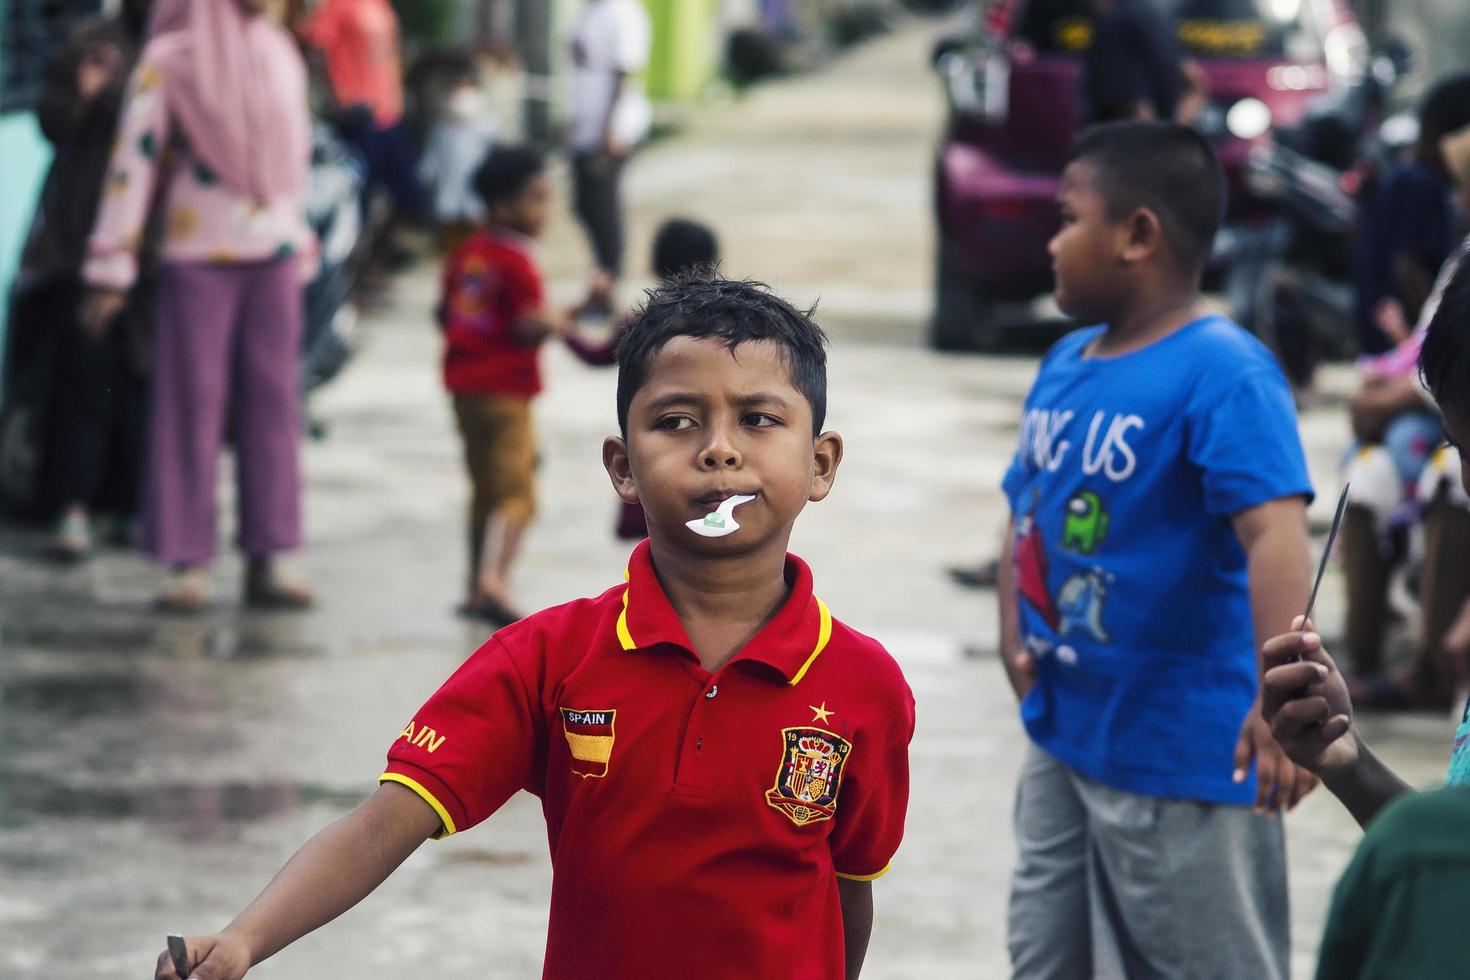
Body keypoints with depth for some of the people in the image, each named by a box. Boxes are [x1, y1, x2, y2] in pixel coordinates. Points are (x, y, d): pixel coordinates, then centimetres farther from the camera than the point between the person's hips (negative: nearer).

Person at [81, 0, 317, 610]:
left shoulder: (281, 53, 11)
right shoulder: (168, 59, -5)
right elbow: (132, 161, -7)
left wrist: (302, 248, 18)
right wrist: (110, 272, -9)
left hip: (275, 258, 5)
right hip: (197, 256, -5)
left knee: (272, 401, 3)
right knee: (191, 402, -3)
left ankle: (265, 561, 7)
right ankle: (188, 564, 2)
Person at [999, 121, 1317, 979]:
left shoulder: (1224, 374, -19)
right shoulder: (1066, 363, 7)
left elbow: (1274, 528, -31)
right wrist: (1016, 641, 3)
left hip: (1181, 762, -8)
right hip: (1064, 743, 9)